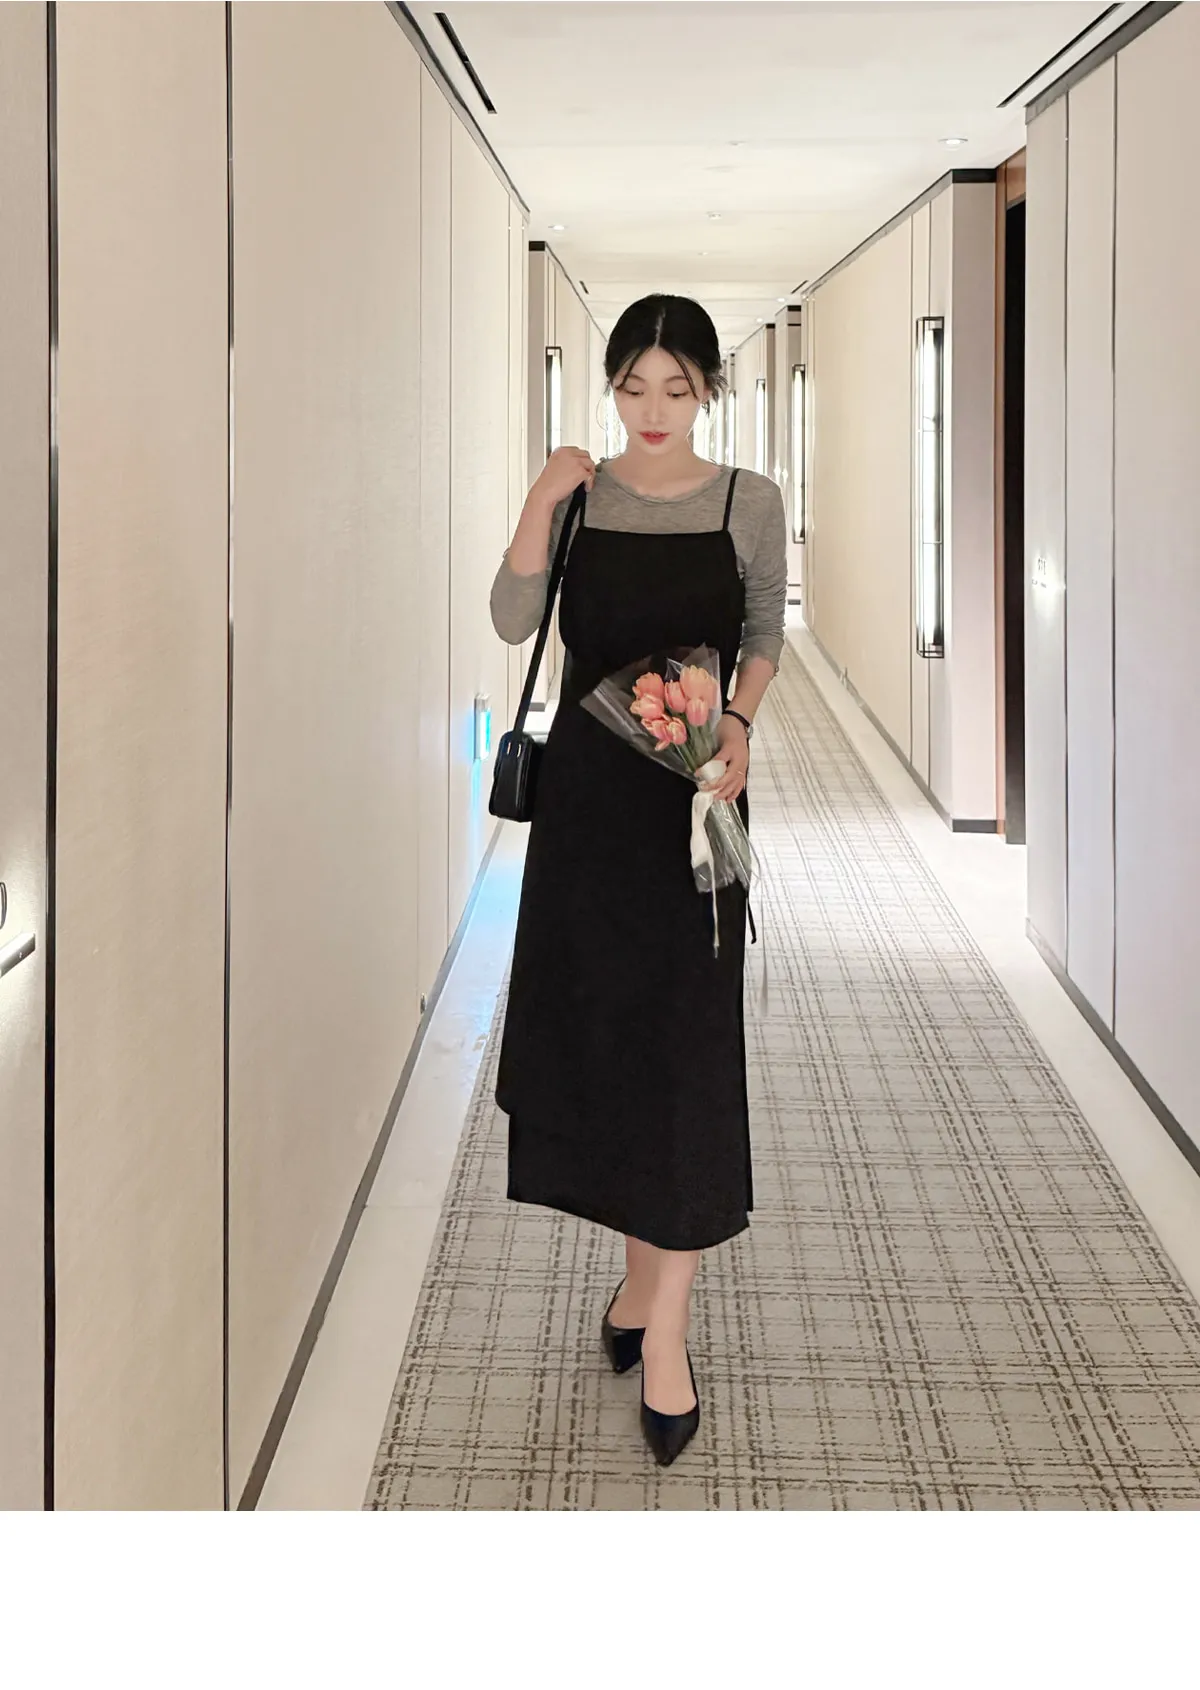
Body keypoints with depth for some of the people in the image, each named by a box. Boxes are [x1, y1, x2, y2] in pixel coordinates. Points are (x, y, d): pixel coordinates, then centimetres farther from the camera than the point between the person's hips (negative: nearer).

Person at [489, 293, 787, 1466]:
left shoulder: (749, 502, -1)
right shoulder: (579, 494, 1)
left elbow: (763, 637, 8)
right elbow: (512, 623, -8)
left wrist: (738, 722, -10)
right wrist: (540, 503, -18)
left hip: (692, 789, -2)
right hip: (588, 783, 2)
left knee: (684, 1040, -4)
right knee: (597, 1022, 7)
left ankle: (664, 1328, 1)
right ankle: (641, 1270, 25)